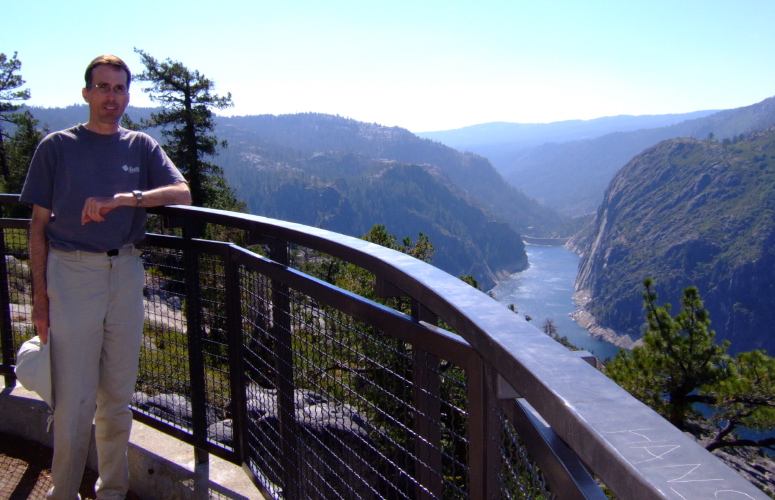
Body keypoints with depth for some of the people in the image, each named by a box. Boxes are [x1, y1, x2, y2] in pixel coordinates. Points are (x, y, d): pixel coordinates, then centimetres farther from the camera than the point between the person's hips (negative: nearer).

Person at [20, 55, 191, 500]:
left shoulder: (142, 147, 10)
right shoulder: (58, 146, 4)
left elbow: (182, 193, -6)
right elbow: (40, 225, 3)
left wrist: (123, 199, -20)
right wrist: (40, 295, -3)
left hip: (126, 271, 3)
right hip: (72, 272, -2)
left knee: (118, 395, 9)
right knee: (74, 396, -3)